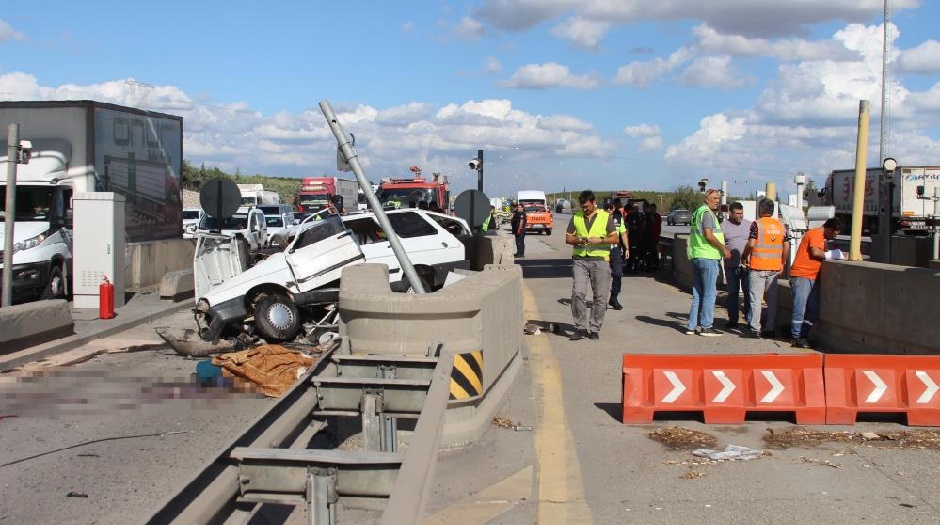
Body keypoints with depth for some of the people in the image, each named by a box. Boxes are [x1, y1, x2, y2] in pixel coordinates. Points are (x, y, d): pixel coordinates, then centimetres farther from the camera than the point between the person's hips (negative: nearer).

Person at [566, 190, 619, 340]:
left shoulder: (606, 217, 7)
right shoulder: (576, 217, 13)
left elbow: (615, 238, 4)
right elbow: (568, 238, 13)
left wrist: (599, 240, -13)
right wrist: (579, 240, -8)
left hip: (600, 260, -1)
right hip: (580, 259, 1)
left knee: (600, 296, -1)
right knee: (578, 293, -12)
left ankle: (594, 328, 9)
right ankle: (580, 327, -4)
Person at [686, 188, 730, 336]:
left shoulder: (696, 213, 19)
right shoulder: (707, 213, -11)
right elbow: (709, 236, -20)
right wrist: (723, 248, -11)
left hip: (695, 256, 10)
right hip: (708, 257, -10)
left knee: (698, 294, 12)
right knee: (709, 293, -4)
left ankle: (692, 326, 12)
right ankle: (706, 327, -2)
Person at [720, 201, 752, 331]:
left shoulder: (748, 224, 9)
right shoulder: (723, 226, 5)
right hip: (731, 266, 0)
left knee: (749, 292, -2)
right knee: (732, 293, 7)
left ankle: (750, 319, 4)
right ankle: (733, 320, 14)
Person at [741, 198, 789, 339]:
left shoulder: (757, 224, -7)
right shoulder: (780, 225, 8)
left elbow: (751, 244, -15)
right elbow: (786, 246, 8)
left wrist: (744, 257, 0)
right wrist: (782, 263, 17)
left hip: (758, 266, -5)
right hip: (774, 267, 5)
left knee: (755, 298, -1)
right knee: (772, 298, 10)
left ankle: (755, 329, -3)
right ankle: (770, 328, 11)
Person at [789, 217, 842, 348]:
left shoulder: (821, 238, 23)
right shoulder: (815, 234, -8)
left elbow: (820, 253, 16)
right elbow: (815, 252, -19)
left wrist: (837, 255, 6)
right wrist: (832, 254, -6)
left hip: (812, 277, 10)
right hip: (801, 275, -10)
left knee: (813, 310, 7)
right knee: (800, 309, -6)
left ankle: (803, 335, 13)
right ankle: (796, 337, -1)